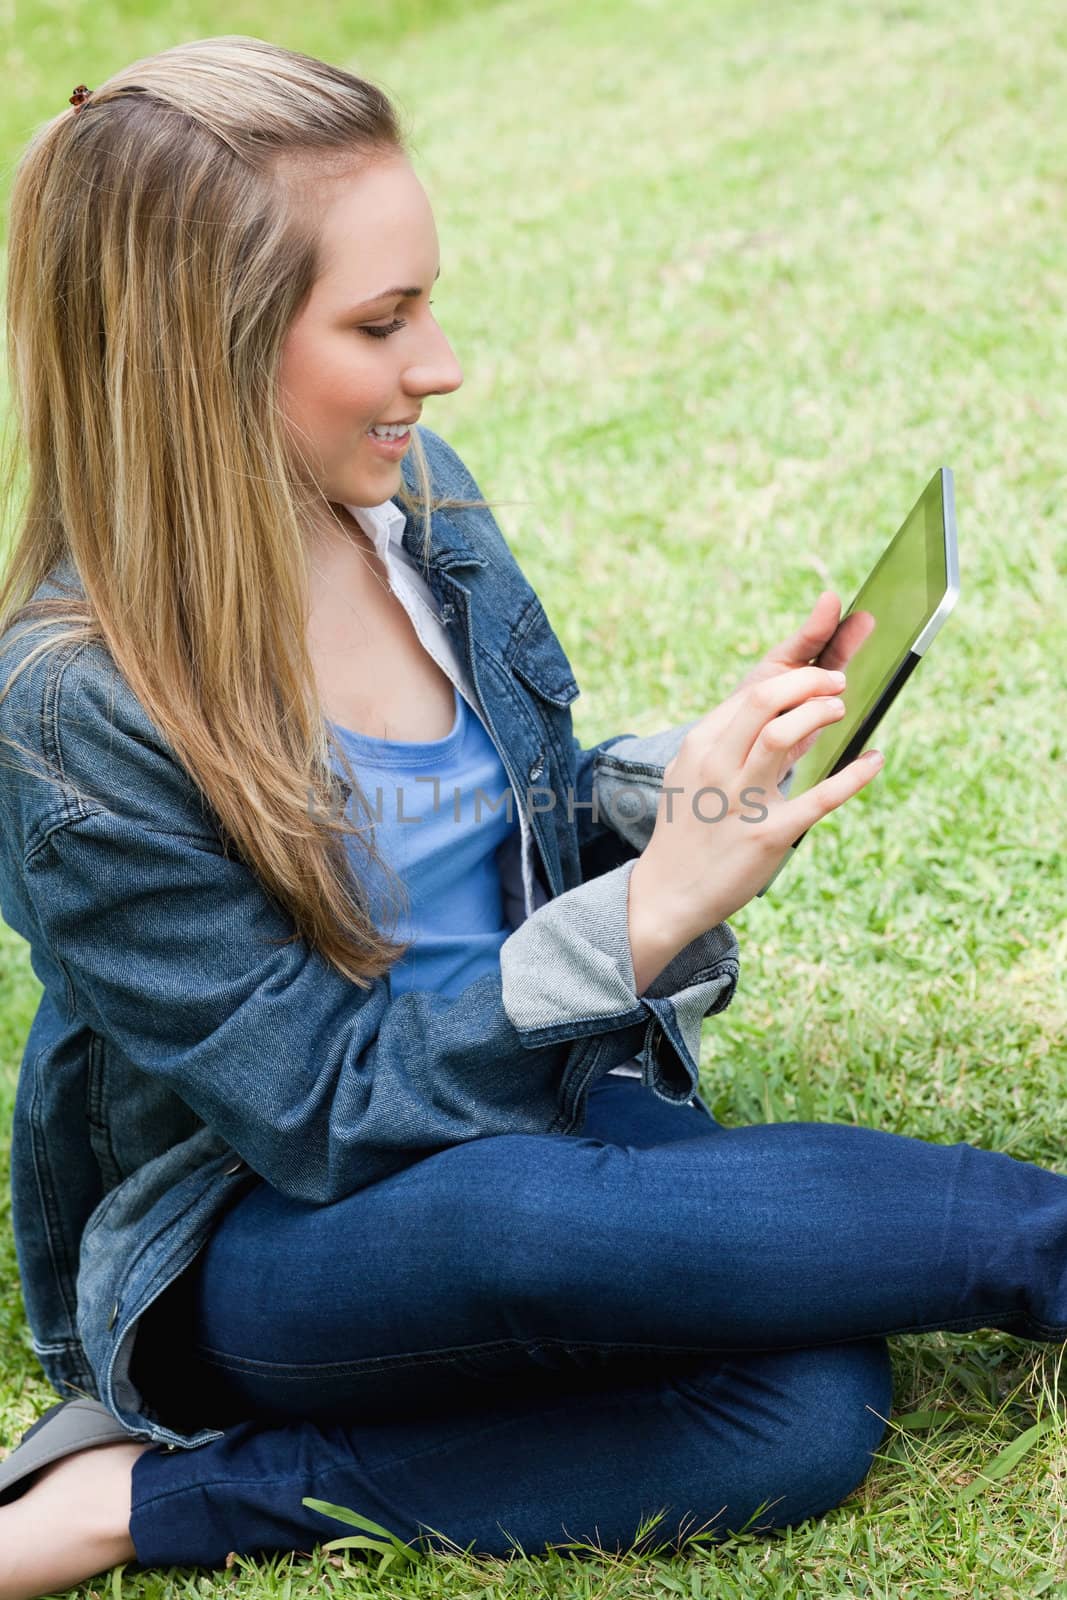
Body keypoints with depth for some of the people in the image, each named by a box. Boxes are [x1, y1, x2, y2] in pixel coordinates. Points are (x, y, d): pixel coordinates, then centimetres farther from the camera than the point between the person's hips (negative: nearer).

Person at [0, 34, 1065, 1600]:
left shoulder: (411, 491, -2)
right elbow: (322, 1109, -19)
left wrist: (699, 766, -8)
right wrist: (658, 905, -26)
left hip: (535, 1115, 6)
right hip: (263, 1244, -6)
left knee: (816, 1407, -22)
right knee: (528, 1217, -39)